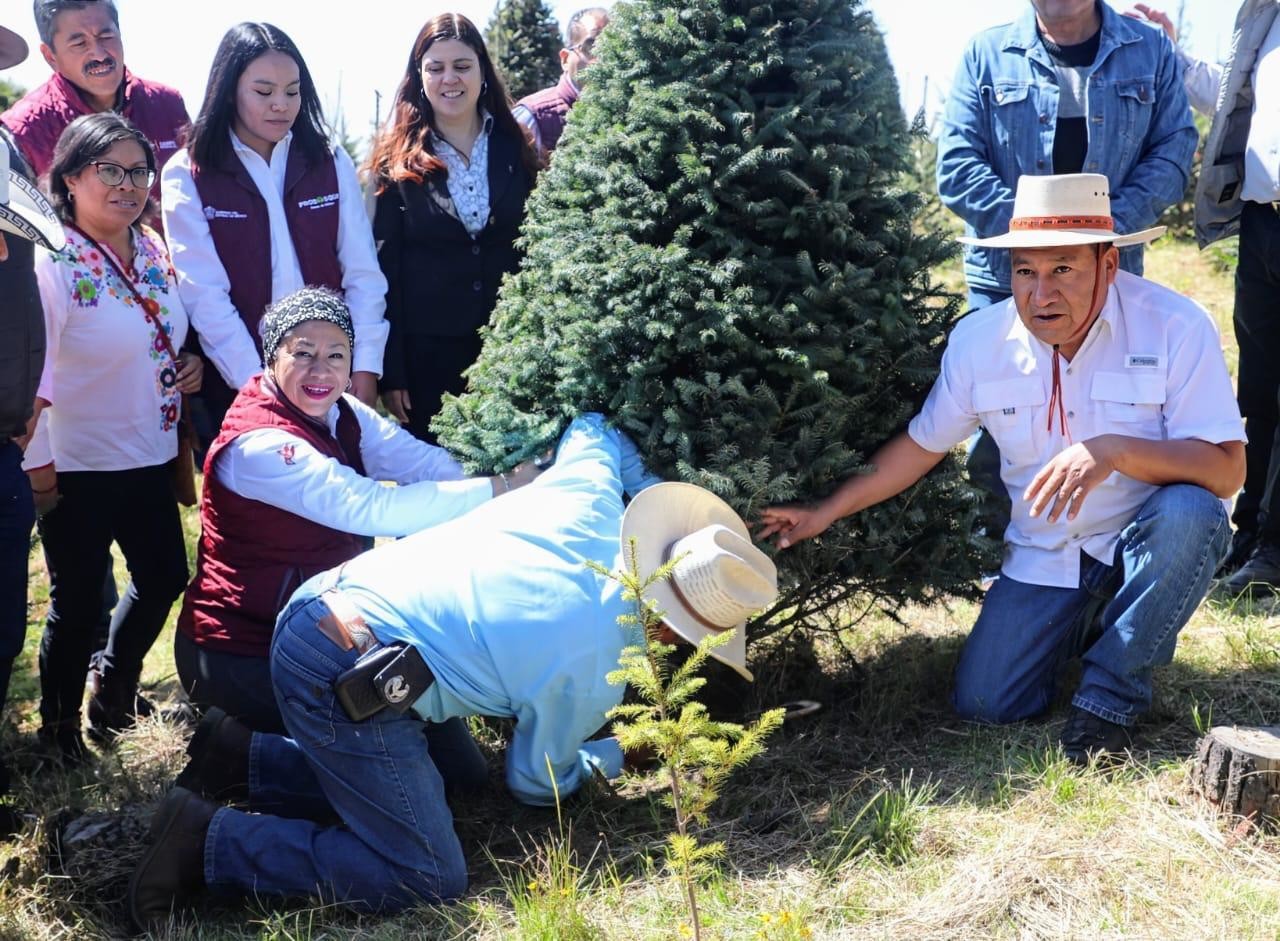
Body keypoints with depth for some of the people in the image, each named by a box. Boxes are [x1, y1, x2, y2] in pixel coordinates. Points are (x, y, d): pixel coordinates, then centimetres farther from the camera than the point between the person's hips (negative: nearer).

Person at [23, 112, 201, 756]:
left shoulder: (153, 249, 3)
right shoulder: (49, 262, -18)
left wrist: (188, 364, -1)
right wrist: (38, 469, -18)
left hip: (149, 459, 7)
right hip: (77, 469, -7)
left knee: (164, 578, 18)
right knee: (78, 603, 6)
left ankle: (114, 690, 42)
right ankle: (59, 728, 28)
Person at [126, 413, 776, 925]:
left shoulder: (591, 498, 3)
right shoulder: (595, 673, -8)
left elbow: (591, 426, 27)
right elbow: (534, 782, 10)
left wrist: (657, 488, 37)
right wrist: (608, 758, 28)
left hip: (321, 603, 9)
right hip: (346, 681, -8)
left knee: (409, 784, 23)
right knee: (429, 879, -3)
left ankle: (241, 761, 16)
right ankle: (212, 842, -5)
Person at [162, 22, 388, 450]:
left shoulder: (331, 162, 4)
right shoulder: (188, 176, -4)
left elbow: (363, 272, 1)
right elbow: (204, 295, -11)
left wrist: (365, 366, -9)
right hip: (237, 388, -2)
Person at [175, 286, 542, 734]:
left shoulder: (338, 412, 0)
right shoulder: (257, 444, -26)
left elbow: (425, 462, -12)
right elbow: (372, 509, -36)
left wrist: (521, 480, -26)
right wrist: (500, 489, -34)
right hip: (240, 656, -8)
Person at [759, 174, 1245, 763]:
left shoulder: (1175, 326, -18)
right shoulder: (979, 339, -7)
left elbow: (1227, 469, -23)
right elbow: (922, 445, 6)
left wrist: (1116, 450, -39)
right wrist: (826, 512, 3)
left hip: (1145, 552, -2)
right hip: (1042, 560, 2)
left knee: (1189, 513, -36)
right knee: (982, 705, -11)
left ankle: (1111, 690, -12)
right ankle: (1082, 627, 22)